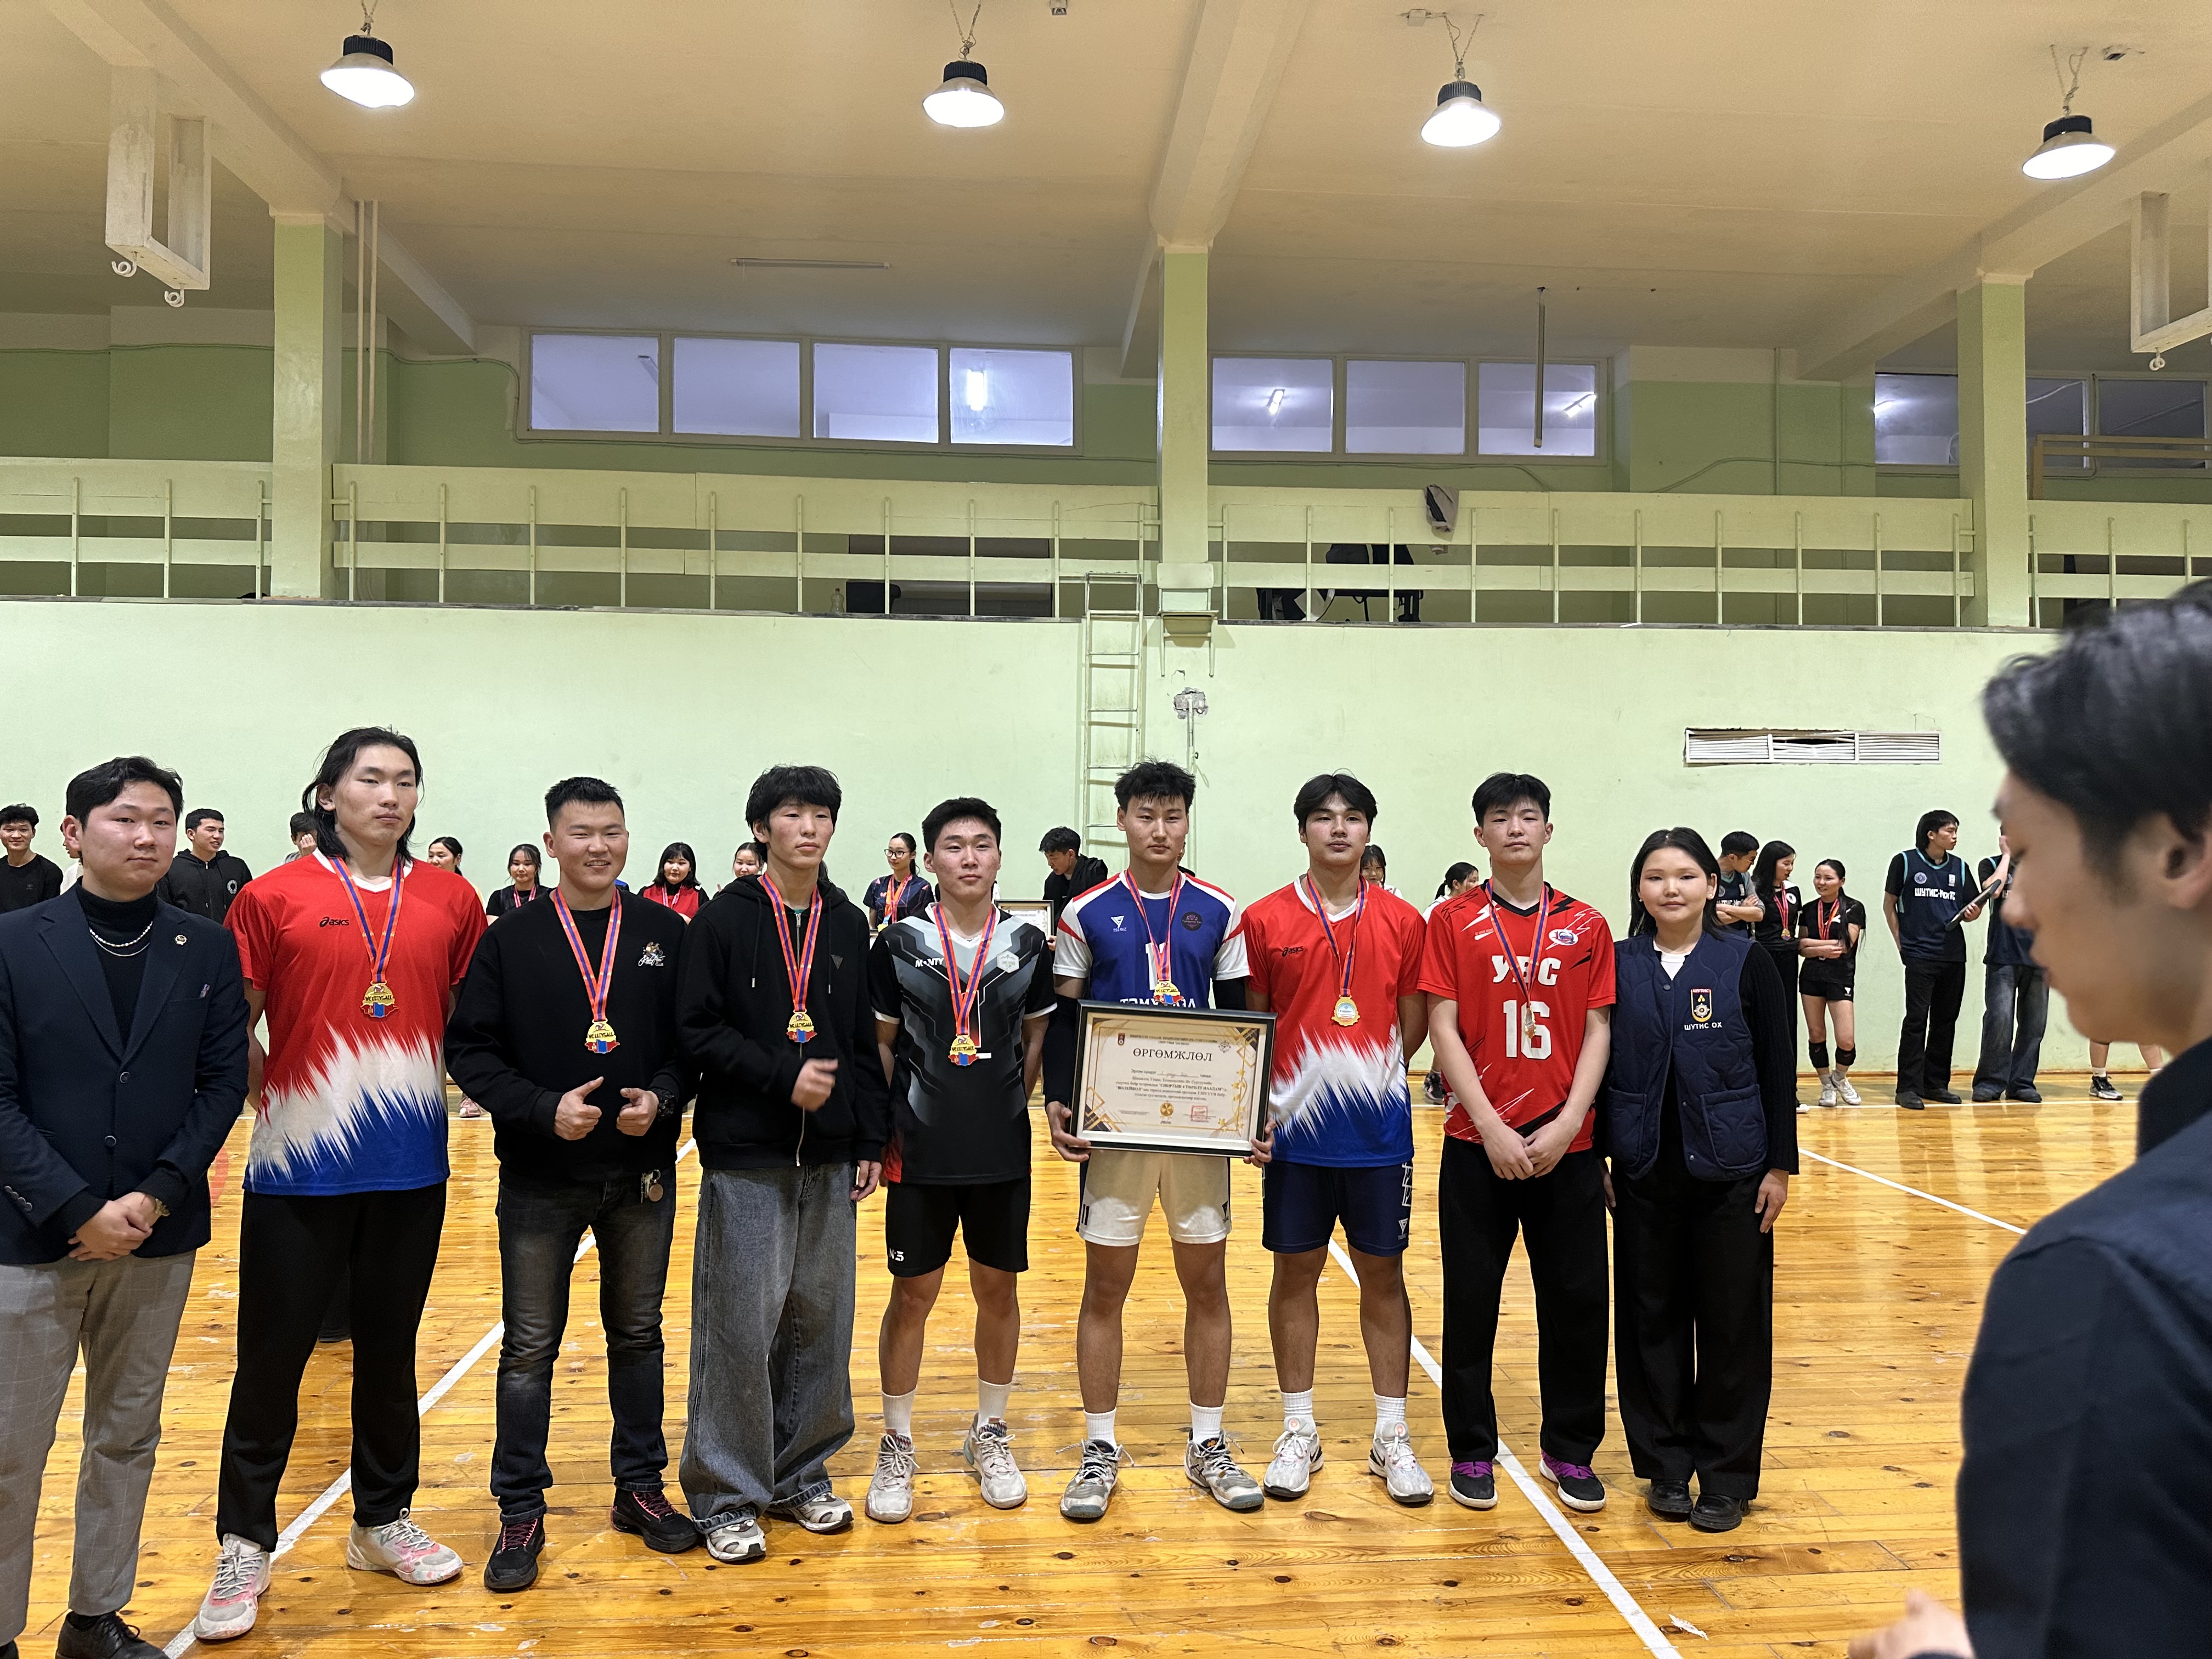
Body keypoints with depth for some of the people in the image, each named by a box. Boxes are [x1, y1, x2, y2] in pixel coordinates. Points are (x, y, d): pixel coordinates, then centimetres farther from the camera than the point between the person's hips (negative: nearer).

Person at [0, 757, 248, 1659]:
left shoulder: (208, 949, 2)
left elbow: (223, 1082, 1)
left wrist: (159, 1195, -11)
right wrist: (77, 1210, -15)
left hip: (160, 1237, 2)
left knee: (128, 1439, 13)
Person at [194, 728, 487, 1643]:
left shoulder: (451, 899, 3)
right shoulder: (274, 897, -5)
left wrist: (468, 1090, 5)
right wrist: (274, 1098, -3)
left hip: (411, 1166, 3)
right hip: (300, 1167, -2)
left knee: (390, 1351, 15)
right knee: (271, 1359, 7)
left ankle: (383, 1520, 31)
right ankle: (244, 1544, 24)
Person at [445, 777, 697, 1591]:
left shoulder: (666, 933, 1)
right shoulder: (509, 939, -3)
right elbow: (469, 1050, -5)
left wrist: (663, 1097, -14)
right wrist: (544, 1109, -17)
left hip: (643, 1173, 2)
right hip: (540, 1178, -1)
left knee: (638, 1334, 14)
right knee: (530, 1348, 6)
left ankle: (640, 1488, 29)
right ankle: (521, 1513, 20)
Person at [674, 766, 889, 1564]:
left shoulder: (850, 925, 10)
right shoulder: (725, 919, -3)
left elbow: (865, 1043, 12)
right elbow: (696, 1029, -7)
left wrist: (871, 1141, 7)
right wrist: (782, 1075, -16)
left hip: (829, 1157, 4)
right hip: (745, 1154, -4)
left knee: (821, 1319, 10)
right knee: (740, 1324, -2)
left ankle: (801, 1474, 25)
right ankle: (727, 1494, 13)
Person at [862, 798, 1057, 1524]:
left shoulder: (1028, 945, 0)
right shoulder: (899, 944, -4)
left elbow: (1038, 1042, 11)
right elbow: (880, 1046, 2)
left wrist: (1008, 1105, 1)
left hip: (1003, 1151, 2)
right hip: (921, 1153, -2)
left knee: (998, 1288, 11)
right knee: (912, 1293, 5)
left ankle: (989, 1435, 29)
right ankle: (897, 1445, 22)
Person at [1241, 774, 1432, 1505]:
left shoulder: (1402, 922, 1)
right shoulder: (1266, 920, -1)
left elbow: (1412, 1026, 6)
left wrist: (1363, 1078, -2)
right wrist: (1253, 1109, -7)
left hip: (1379, 1130, 1)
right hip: (1294, 1126, 0)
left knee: (1383, 1275, 9)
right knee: (1296, 1272, 9)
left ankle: (1391, 1436, 22)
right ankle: (1299, 1431, 23)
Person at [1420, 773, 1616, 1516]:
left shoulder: (1586, 926, 6)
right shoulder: (1453, 920, 1)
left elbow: (1598, 1031, 3)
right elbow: (1444, 1030, -4)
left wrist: (1567, 1124, -9)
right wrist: (1492, 1128, -12)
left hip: (1566, 1142, 2)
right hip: (1477, 1142, -1)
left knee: (1577, 1299, 7)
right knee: (1471, 1300, 5)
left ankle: (1571, 1452, 24)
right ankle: (1472, 1452, 21)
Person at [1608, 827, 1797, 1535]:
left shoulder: (1746, 962, -2)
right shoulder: (1619, 965, 1)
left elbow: (1779, 1068, 0)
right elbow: (1598, 1063, 5)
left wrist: (1781, 1163, -3)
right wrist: (1596, 1158, 2)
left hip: (1730, 1170, -1)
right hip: (1645, 1171, 2)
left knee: (1732, 1321, 5)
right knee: (1651, 1317, 8)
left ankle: (1726, 1474, 19)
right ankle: (1665, 1464, 22)